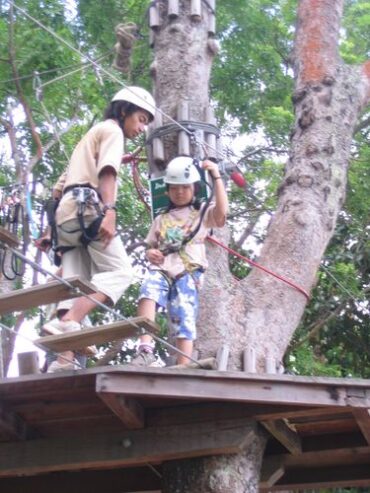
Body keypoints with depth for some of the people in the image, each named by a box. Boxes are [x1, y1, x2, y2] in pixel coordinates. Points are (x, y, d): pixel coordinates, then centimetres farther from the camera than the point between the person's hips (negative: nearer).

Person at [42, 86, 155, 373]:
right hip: (87, 207, -9)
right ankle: (66, 323, -35)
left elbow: (59, 187, 32)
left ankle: (65, 359, -14)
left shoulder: (90, 137, 36)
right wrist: (110, 211, -25)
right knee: (119, 272, -15)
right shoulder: (112, 130, 8)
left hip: (66, 211, 9)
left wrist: (55, 229, 31)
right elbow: (107, 171, -12)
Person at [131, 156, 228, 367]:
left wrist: (216, 176, -6)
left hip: (188, 272, -2)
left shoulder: (203, 212, 16)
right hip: (161, 269, 2)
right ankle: (145, 351, -42)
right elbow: (152, 246, 33)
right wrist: (150, 253, 6)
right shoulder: (161, 219, 28)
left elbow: (222, 212, -6)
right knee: (148, 291, -31)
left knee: (184, 319, -12)